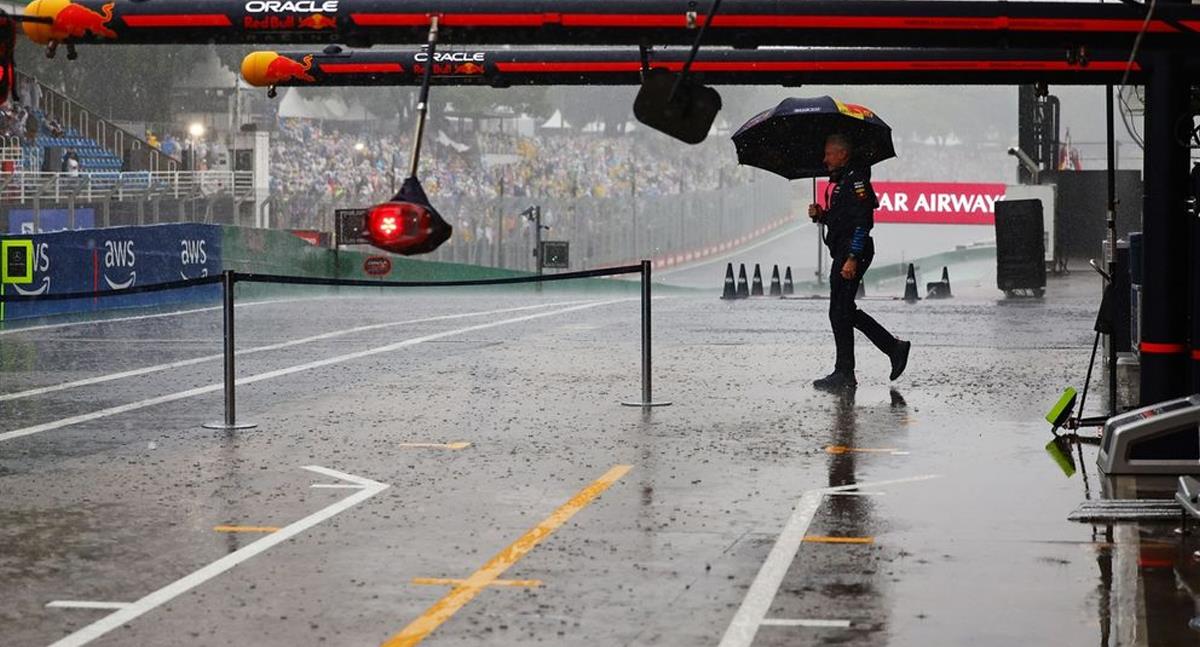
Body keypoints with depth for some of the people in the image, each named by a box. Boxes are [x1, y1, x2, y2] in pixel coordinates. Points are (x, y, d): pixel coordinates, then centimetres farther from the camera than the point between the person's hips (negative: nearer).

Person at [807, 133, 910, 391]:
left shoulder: (855, 179, -13)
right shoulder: (837, 180, 18)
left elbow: (862, 222, -19)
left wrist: (852, 258, -24)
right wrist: (820, 215, 5)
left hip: (853, 252, -10)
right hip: (842, 252, 10)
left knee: (840, 312, -7)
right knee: (845, 311, 13)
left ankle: (844, 374, -2)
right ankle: (894, 348, 19)